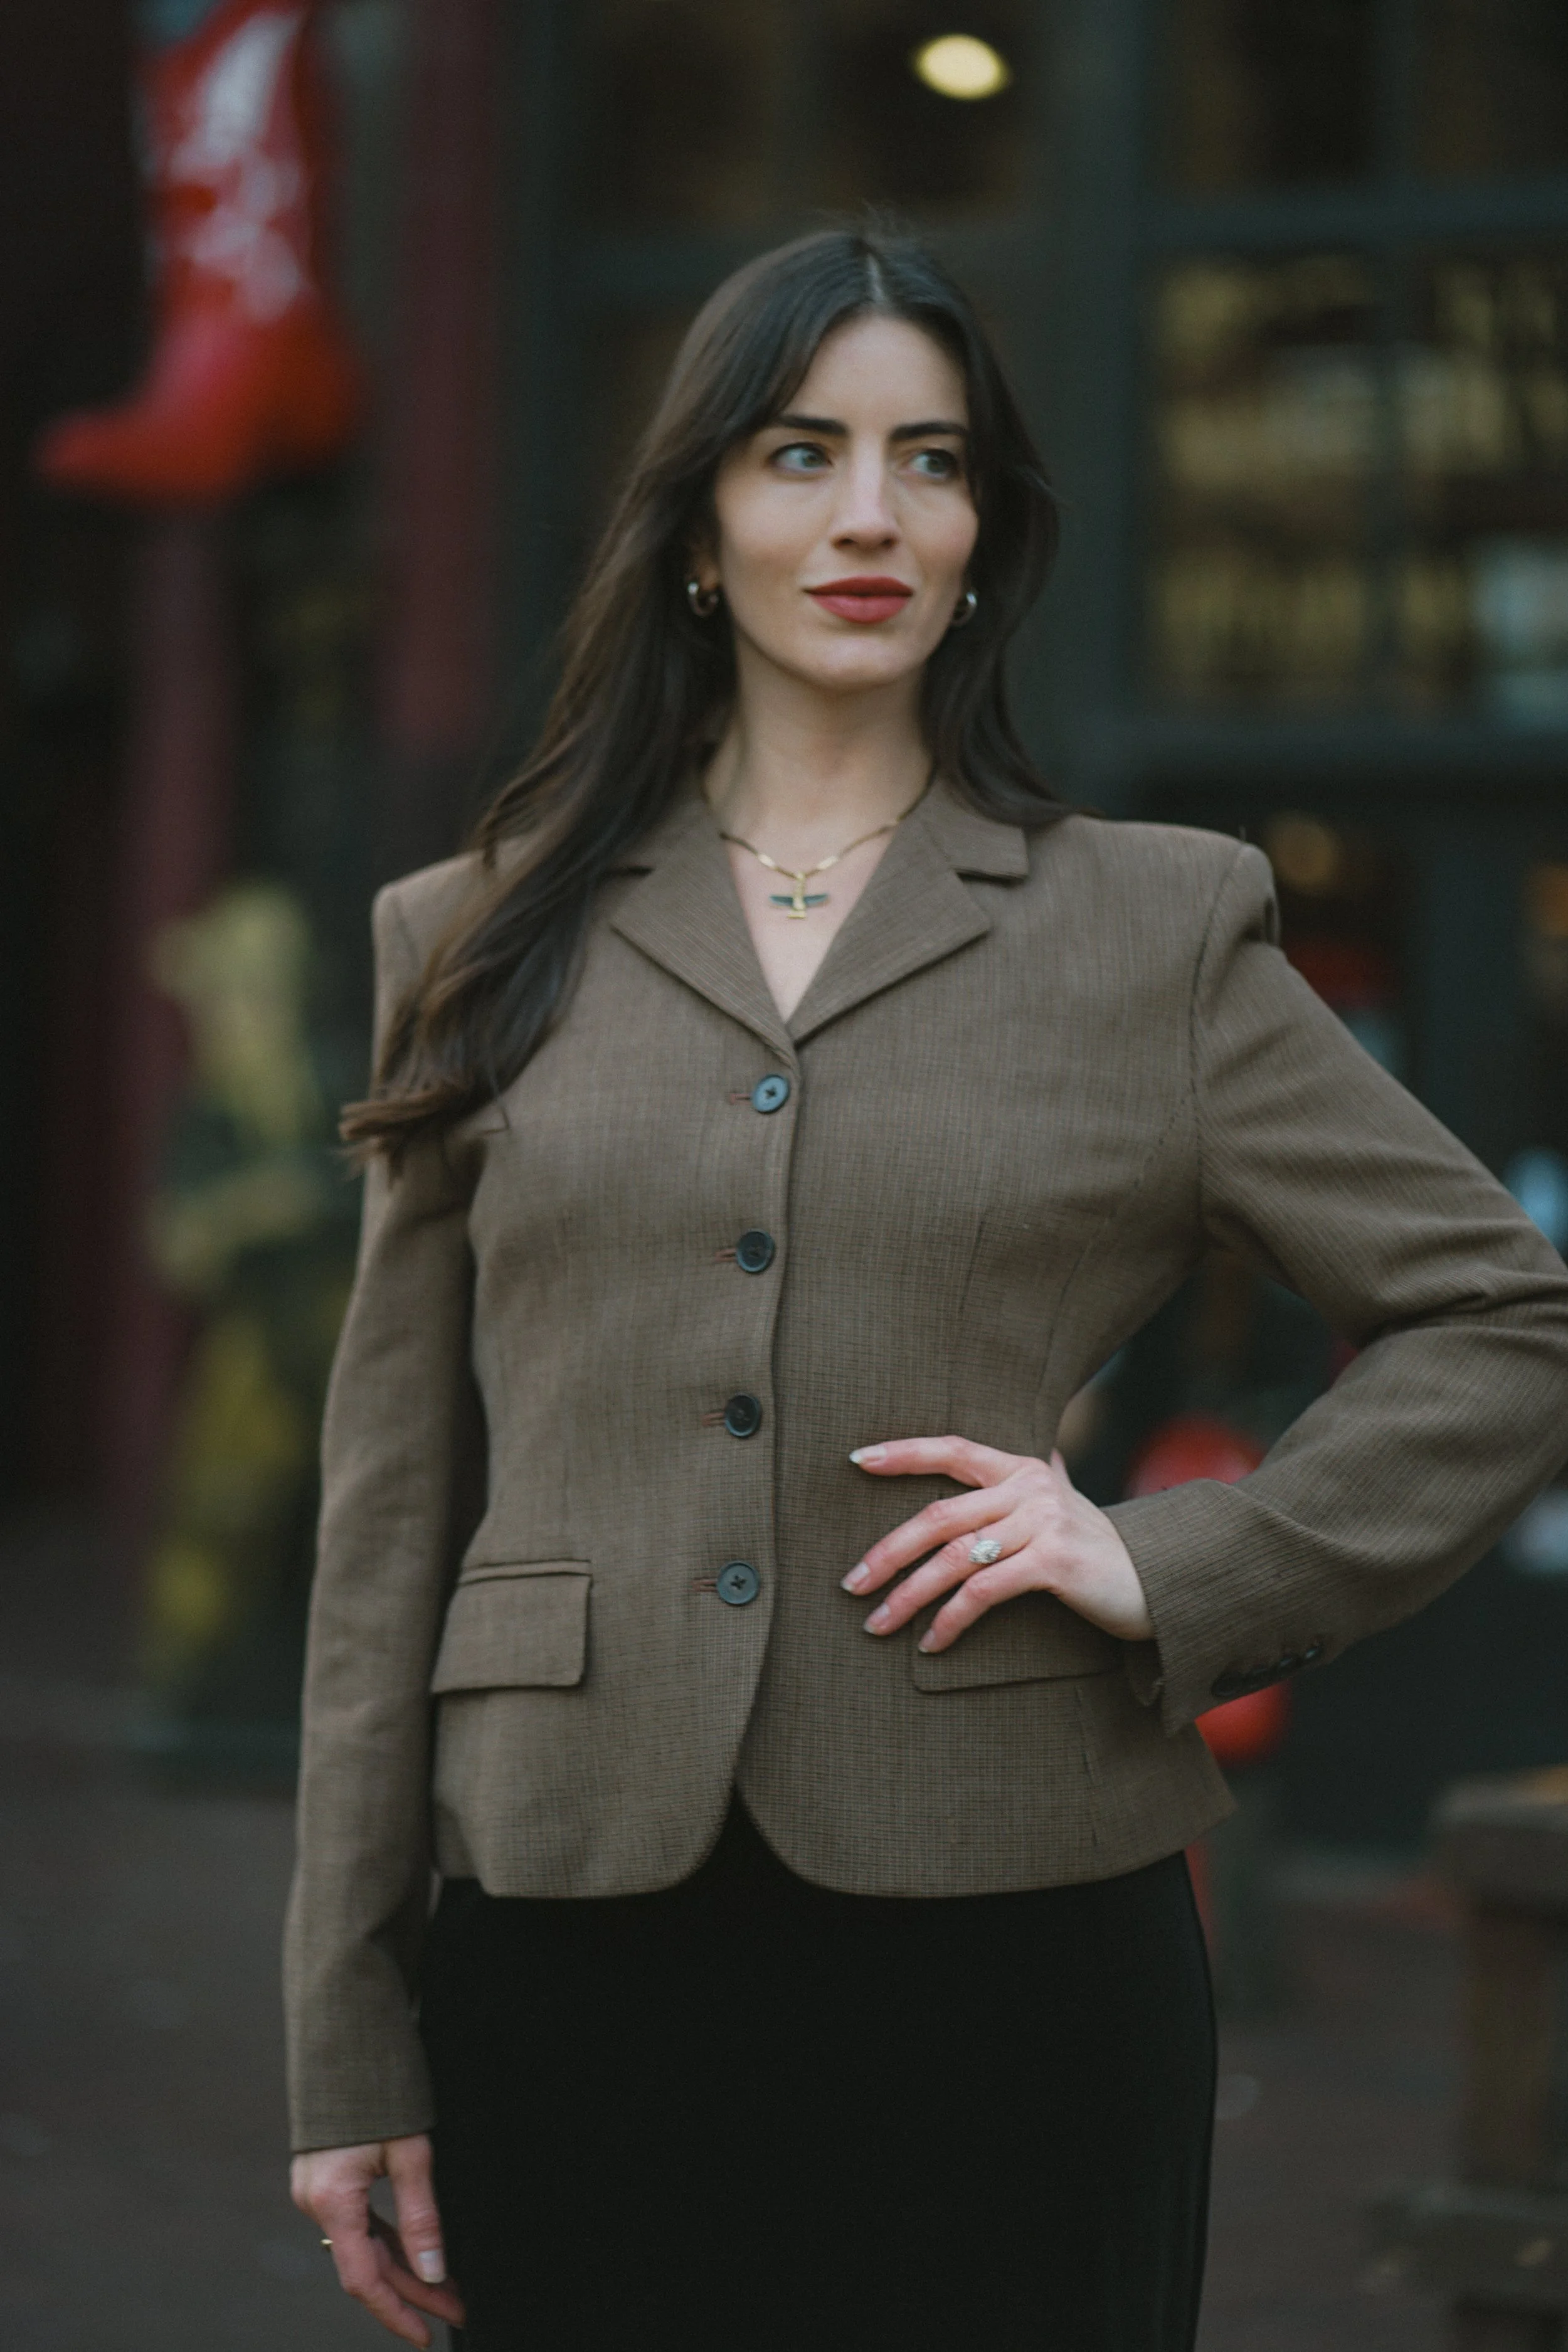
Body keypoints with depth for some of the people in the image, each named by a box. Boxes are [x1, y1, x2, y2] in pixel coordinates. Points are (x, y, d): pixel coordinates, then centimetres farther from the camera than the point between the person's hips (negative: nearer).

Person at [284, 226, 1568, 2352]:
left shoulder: (1156, 932, 7)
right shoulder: (490, 943, 10)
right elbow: (391, 1502, 9)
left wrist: (1182, 1566, -5)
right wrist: (350, 2038, 5)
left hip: (1005, 1946, -1)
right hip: (576, 1947, 1)